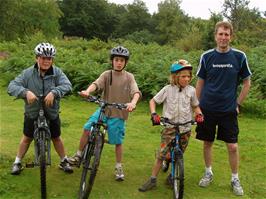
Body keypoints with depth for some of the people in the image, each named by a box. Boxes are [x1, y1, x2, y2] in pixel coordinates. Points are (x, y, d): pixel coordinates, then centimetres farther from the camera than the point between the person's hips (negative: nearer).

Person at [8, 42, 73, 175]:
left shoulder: (57, 72, -10)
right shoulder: (27, 73, -12)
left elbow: (67, 85, -23)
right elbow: (11, 87, -18)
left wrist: (54, 92, -41)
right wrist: (26, 92, -38)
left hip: (52, 114, 0)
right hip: (32, 113, 0)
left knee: (56, 138, 13)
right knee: (27, 138, 14)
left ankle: (64, 162, 31)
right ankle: (17, 163, 30)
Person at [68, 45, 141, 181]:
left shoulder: (129, 77, -2)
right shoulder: (107, 74, 0)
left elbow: (136, 92, -16)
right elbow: (96, 84, -18)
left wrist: (133, 102, -39)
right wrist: (87, 91, -40)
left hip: (118, 114, -1)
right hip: (104, 109, 1)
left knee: (118, 142, 5)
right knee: (87, 129, -13)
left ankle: (118, 167, 25)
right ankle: (78, 156, 7)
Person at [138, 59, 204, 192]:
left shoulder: (191, 90, 2)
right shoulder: (168, 89, -5)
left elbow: (195, 106, 15)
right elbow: (153, 101, 2)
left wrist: (199, 114, -5)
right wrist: (154, 114, -14)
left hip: (185, 129, 2)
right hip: (169, 127, -2)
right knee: (161, 155, -4)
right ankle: (152, 180, 7)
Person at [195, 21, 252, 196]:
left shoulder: (239, 56, -4)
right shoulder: (207, 56, -2)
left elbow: (247, 83, 5)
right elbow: (200, 83, 5)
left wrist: (238, 104, 1)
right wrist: (197, 105, 4)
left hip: (228, 110, -1)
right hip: (207, 109, 1)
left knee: (232, 146, 1)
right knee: (207, 142, 11)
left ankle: (235, 179, 20)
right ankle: (208, 173, 30)